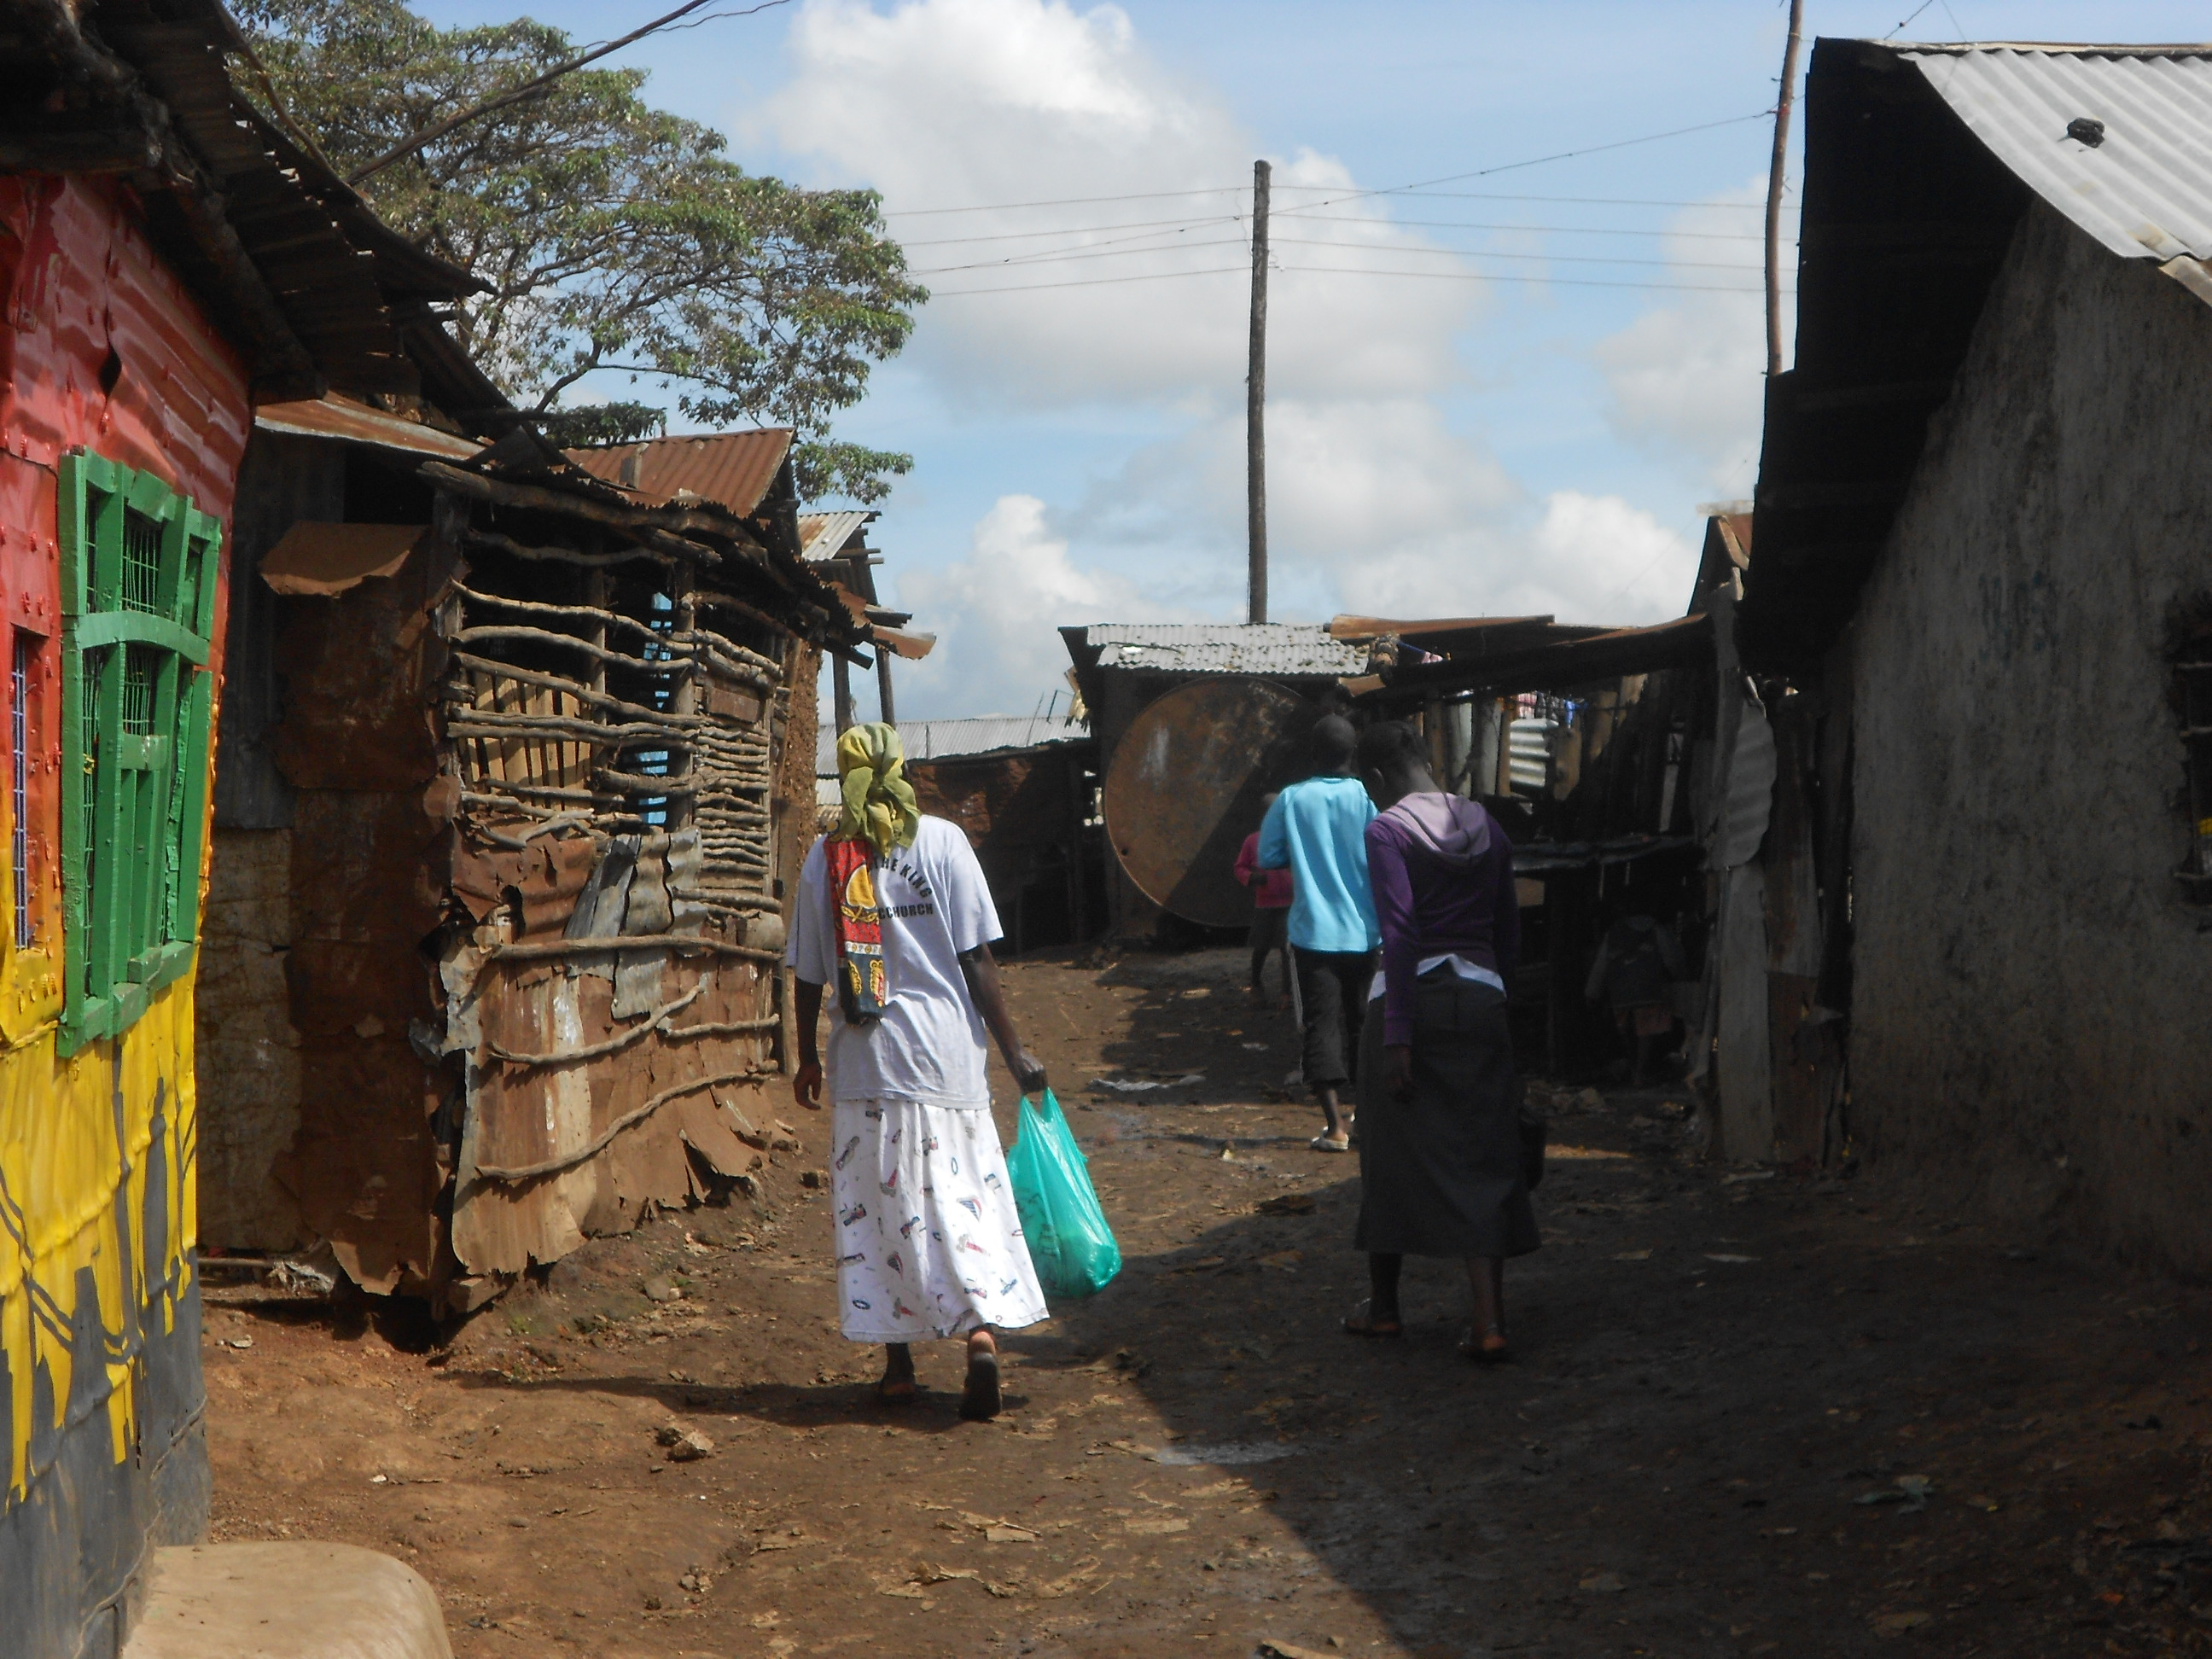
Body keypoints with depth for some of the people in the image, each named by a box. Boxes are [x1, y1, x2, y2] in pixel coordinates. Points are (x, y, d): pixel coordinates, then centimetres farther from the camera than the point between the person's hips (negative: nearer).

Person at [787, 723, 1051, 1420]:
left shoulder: (823, 859, 3)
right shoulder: (941, 841, -4)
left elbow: (808, 976, 7)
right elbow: (976, 959, -6)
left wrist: (808, 1060, 19)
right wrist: (1013, 1049, 0)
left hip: (863, 1065, 2)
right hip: (943, 1056, -2)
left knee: (875, 1208, 10)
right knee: (963, 1198, 2)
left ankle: (898, 1364, 13)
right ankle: (983, 1329, -17)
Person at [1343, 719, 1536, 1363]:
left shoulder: (1387, 831, -8)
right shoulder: (1486, 826, 10)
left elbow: (1400, 934, -15)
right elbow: (1509, 928, 13)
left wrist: (1397, 1035, -15)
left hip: (1415, 996, -4)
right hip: (1480, 997, 5)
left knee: (1394, 1157, 10)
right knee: (1483, 1158, 5)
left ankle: (1383, 1305, 24)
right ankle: (1489, 1318, -3)